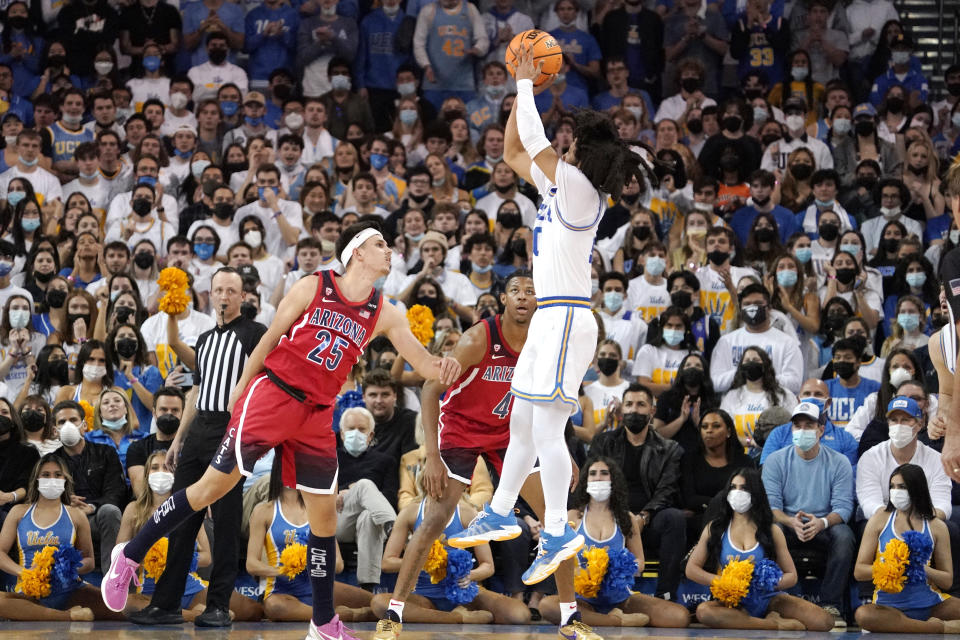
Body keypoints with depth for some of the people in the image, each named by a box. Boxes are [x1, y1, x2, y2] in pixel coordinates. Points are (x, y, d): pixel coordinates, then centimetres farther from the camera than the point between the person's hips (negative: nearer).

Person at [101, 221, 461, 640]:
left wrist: (441, 367, -23)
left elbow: (421, 363, 0)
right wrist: (241, 389, 3)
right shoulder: (313, 287, -4)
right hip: (272, 395, -5)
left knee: (324, 511, 5)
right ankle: (129, 557, 6)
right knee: (215, 485, -7)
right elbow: (271, 337, 2)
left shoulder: (384, 314, 6)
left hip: (316, 415, 5)